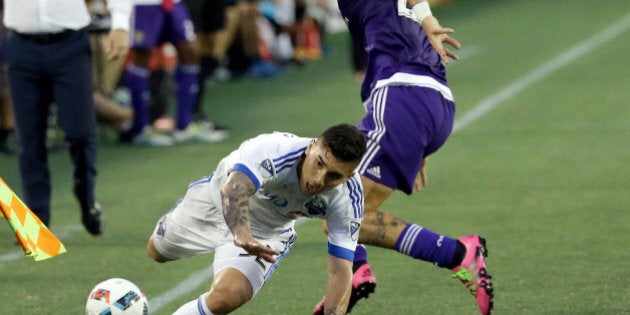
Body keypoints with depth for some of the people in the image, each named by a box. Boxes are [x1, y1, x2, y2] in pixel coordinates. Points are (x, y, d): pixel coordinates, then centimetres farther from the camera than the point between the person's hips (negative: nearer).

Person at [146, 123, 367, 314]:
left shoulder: (348, 200, -32)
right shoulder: (275, 150, -43)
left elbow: (340, 272, -26)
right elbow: (233, 189, -62)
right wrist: (241, 234, -80)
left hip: (267, 233, 0)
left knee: (226, 297, -26)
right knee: (157, 251, 24)